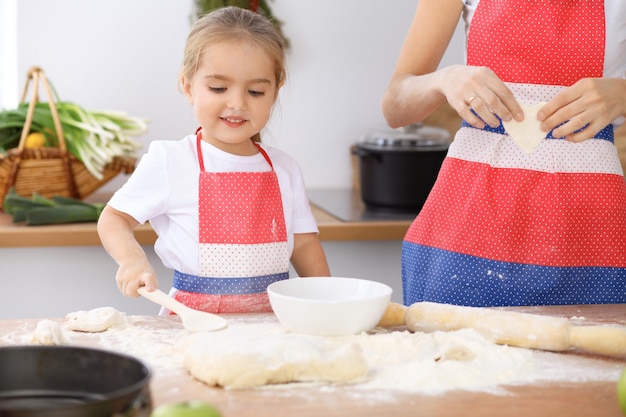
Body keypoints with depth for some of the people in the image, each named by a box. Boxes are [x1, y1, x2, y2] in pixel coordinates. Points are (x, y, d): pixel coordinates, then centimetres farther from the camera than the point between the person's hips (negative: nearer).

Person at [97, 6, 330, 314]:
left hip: (273, 322, 7)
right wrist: (132, 259, -16)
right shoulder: (168, 162, -2)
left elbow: (303, 245, 15)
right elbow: (114, 218, 4)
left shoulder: (284, 170, 11)